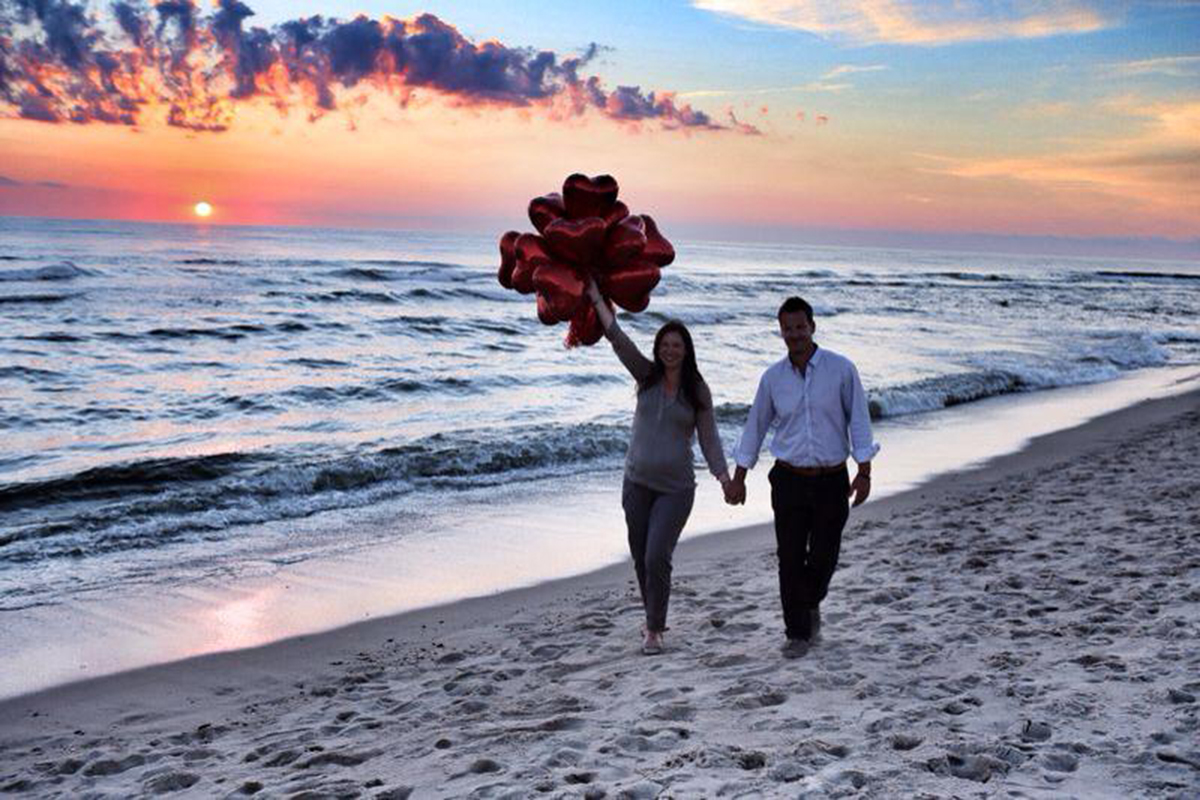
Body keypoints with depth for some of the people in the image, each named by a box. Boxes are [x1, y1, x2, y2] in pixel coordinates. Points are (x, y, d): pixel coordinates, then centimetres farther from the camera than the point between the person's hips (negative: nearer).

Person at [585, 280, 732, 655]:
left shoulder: (698, 391, -2)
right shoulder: (646, 376, 3)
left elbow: (709, 438, -3)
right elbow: (617, 337, -1)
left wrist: (724, 476, -16)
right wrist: (597, 298, -2)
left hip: (675, 488, -3)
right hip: (637, 482, 3)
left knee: (657, 558, -13)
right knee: (640, 558, 11)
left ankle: (655, 629, 2)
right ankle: (653, 618, 32)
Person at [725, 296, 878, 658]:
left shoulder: (841, 369, -5)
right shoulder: (773, 377, 2)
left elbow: (858, 421, -4)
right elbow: (756, 425, 11)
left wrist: (864, 473, -10)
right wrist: (738, 477, 11)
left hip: (831, 481, -1)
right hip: (789, 480, 1)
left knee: (823, 556, 4)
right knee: (790, 558, -1)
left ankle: (811, 603, 36)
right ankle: (798, 633, 11)